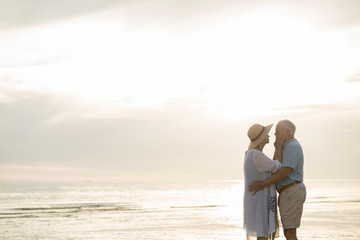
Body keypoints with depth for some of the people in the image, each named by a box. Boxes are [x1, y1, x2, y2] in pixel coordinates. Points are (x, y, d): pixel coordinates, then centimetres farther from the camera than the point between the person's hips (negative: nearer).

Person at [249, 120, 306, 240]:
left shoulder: (292, 147, -15)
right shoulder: (289, 147, 19)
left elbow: (285, 172, -23)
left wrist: (262, 184, -22)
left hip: (292, 194, -11)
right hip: (289, 194, 11)